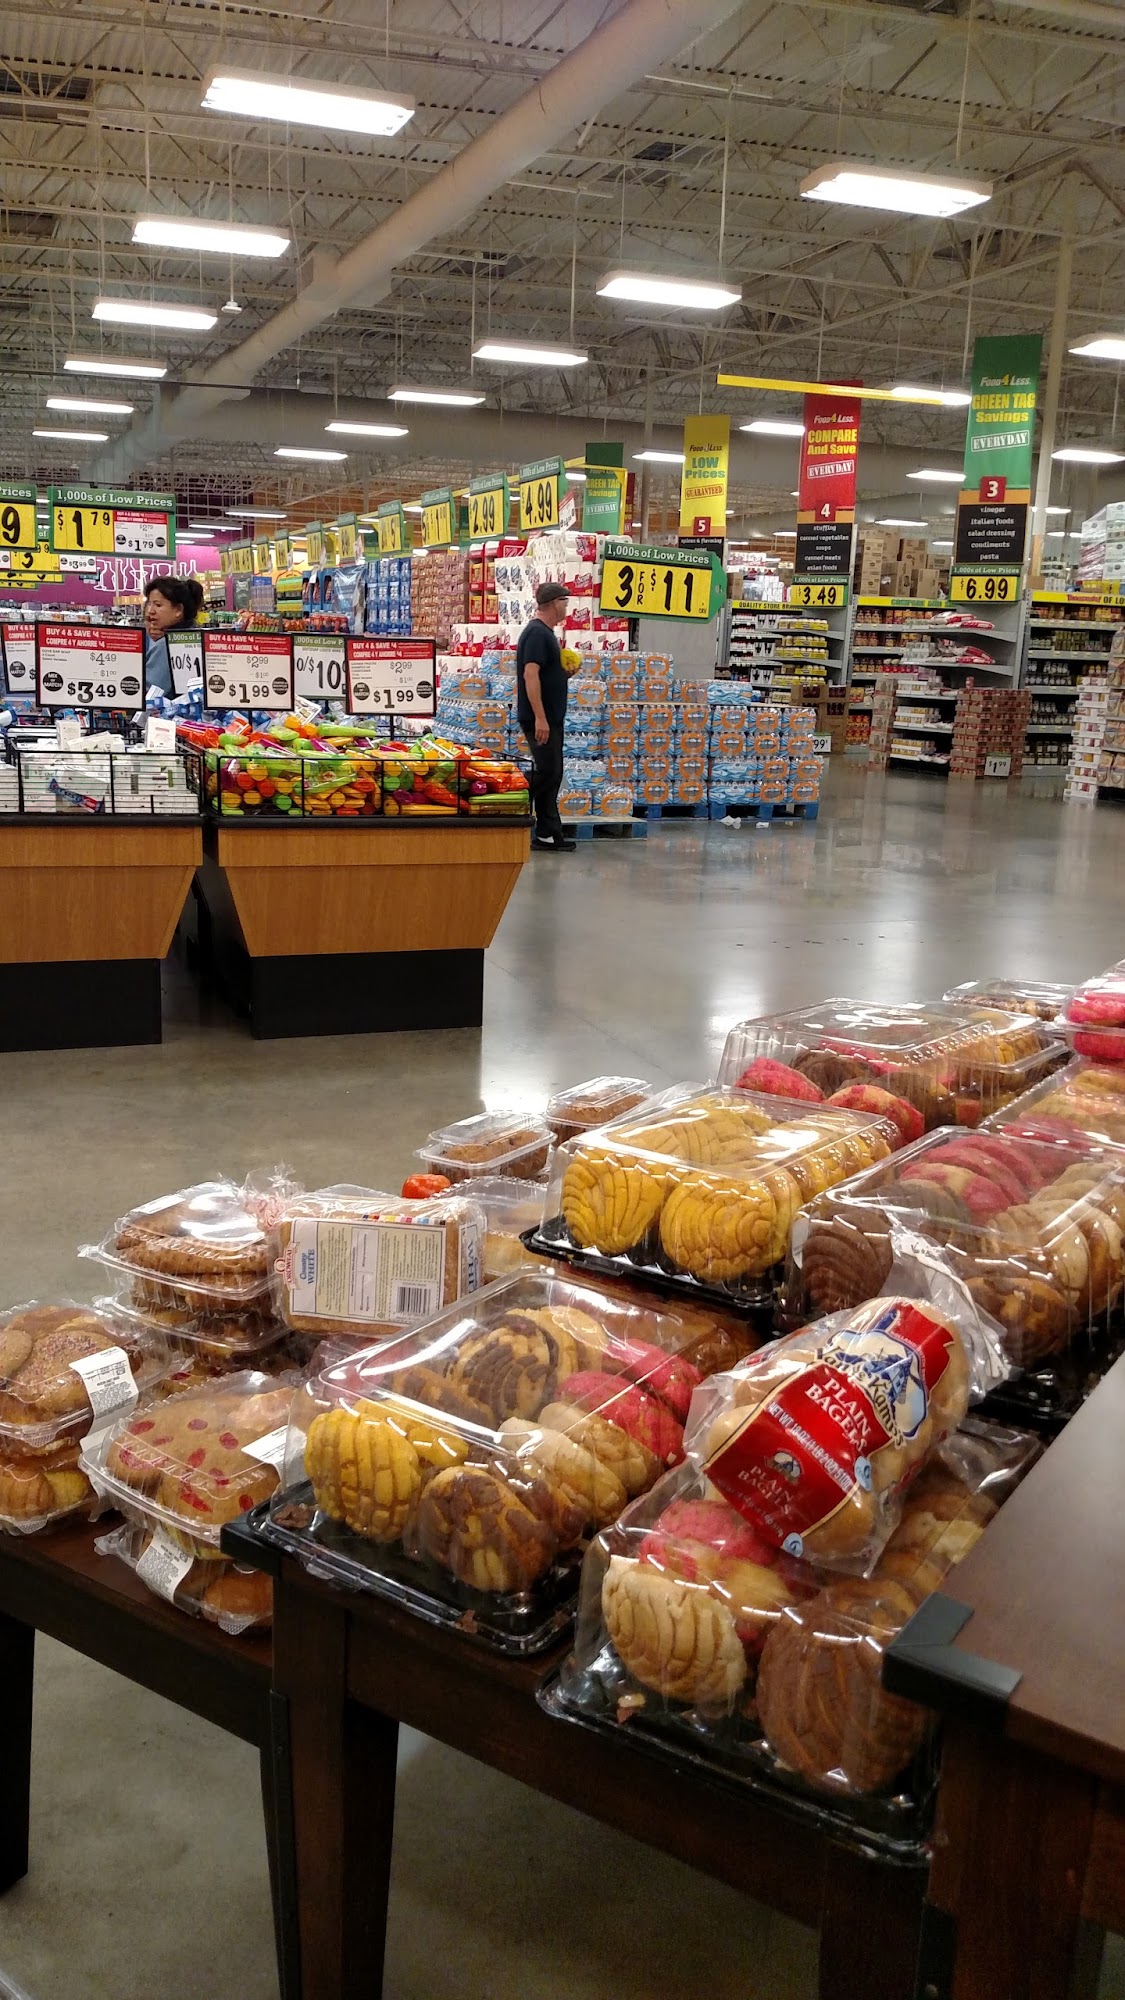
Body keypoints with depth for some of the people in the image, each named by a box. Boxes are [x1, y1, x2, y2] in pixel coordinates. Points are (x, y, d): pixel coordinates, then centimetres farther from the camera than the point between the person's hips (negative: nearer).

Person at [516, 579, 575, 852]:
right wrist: (540, 717, -27)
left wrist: (565, 671, 8)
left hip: (550, 717, 10)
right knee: (546, 772, -10)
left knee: (551, 774, 9)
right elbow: (530, 675, -23)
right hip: (540, 717, -10)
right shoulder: (537, 633, -15)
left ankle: (550, 834, 12)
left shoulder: (545, 632, 17)